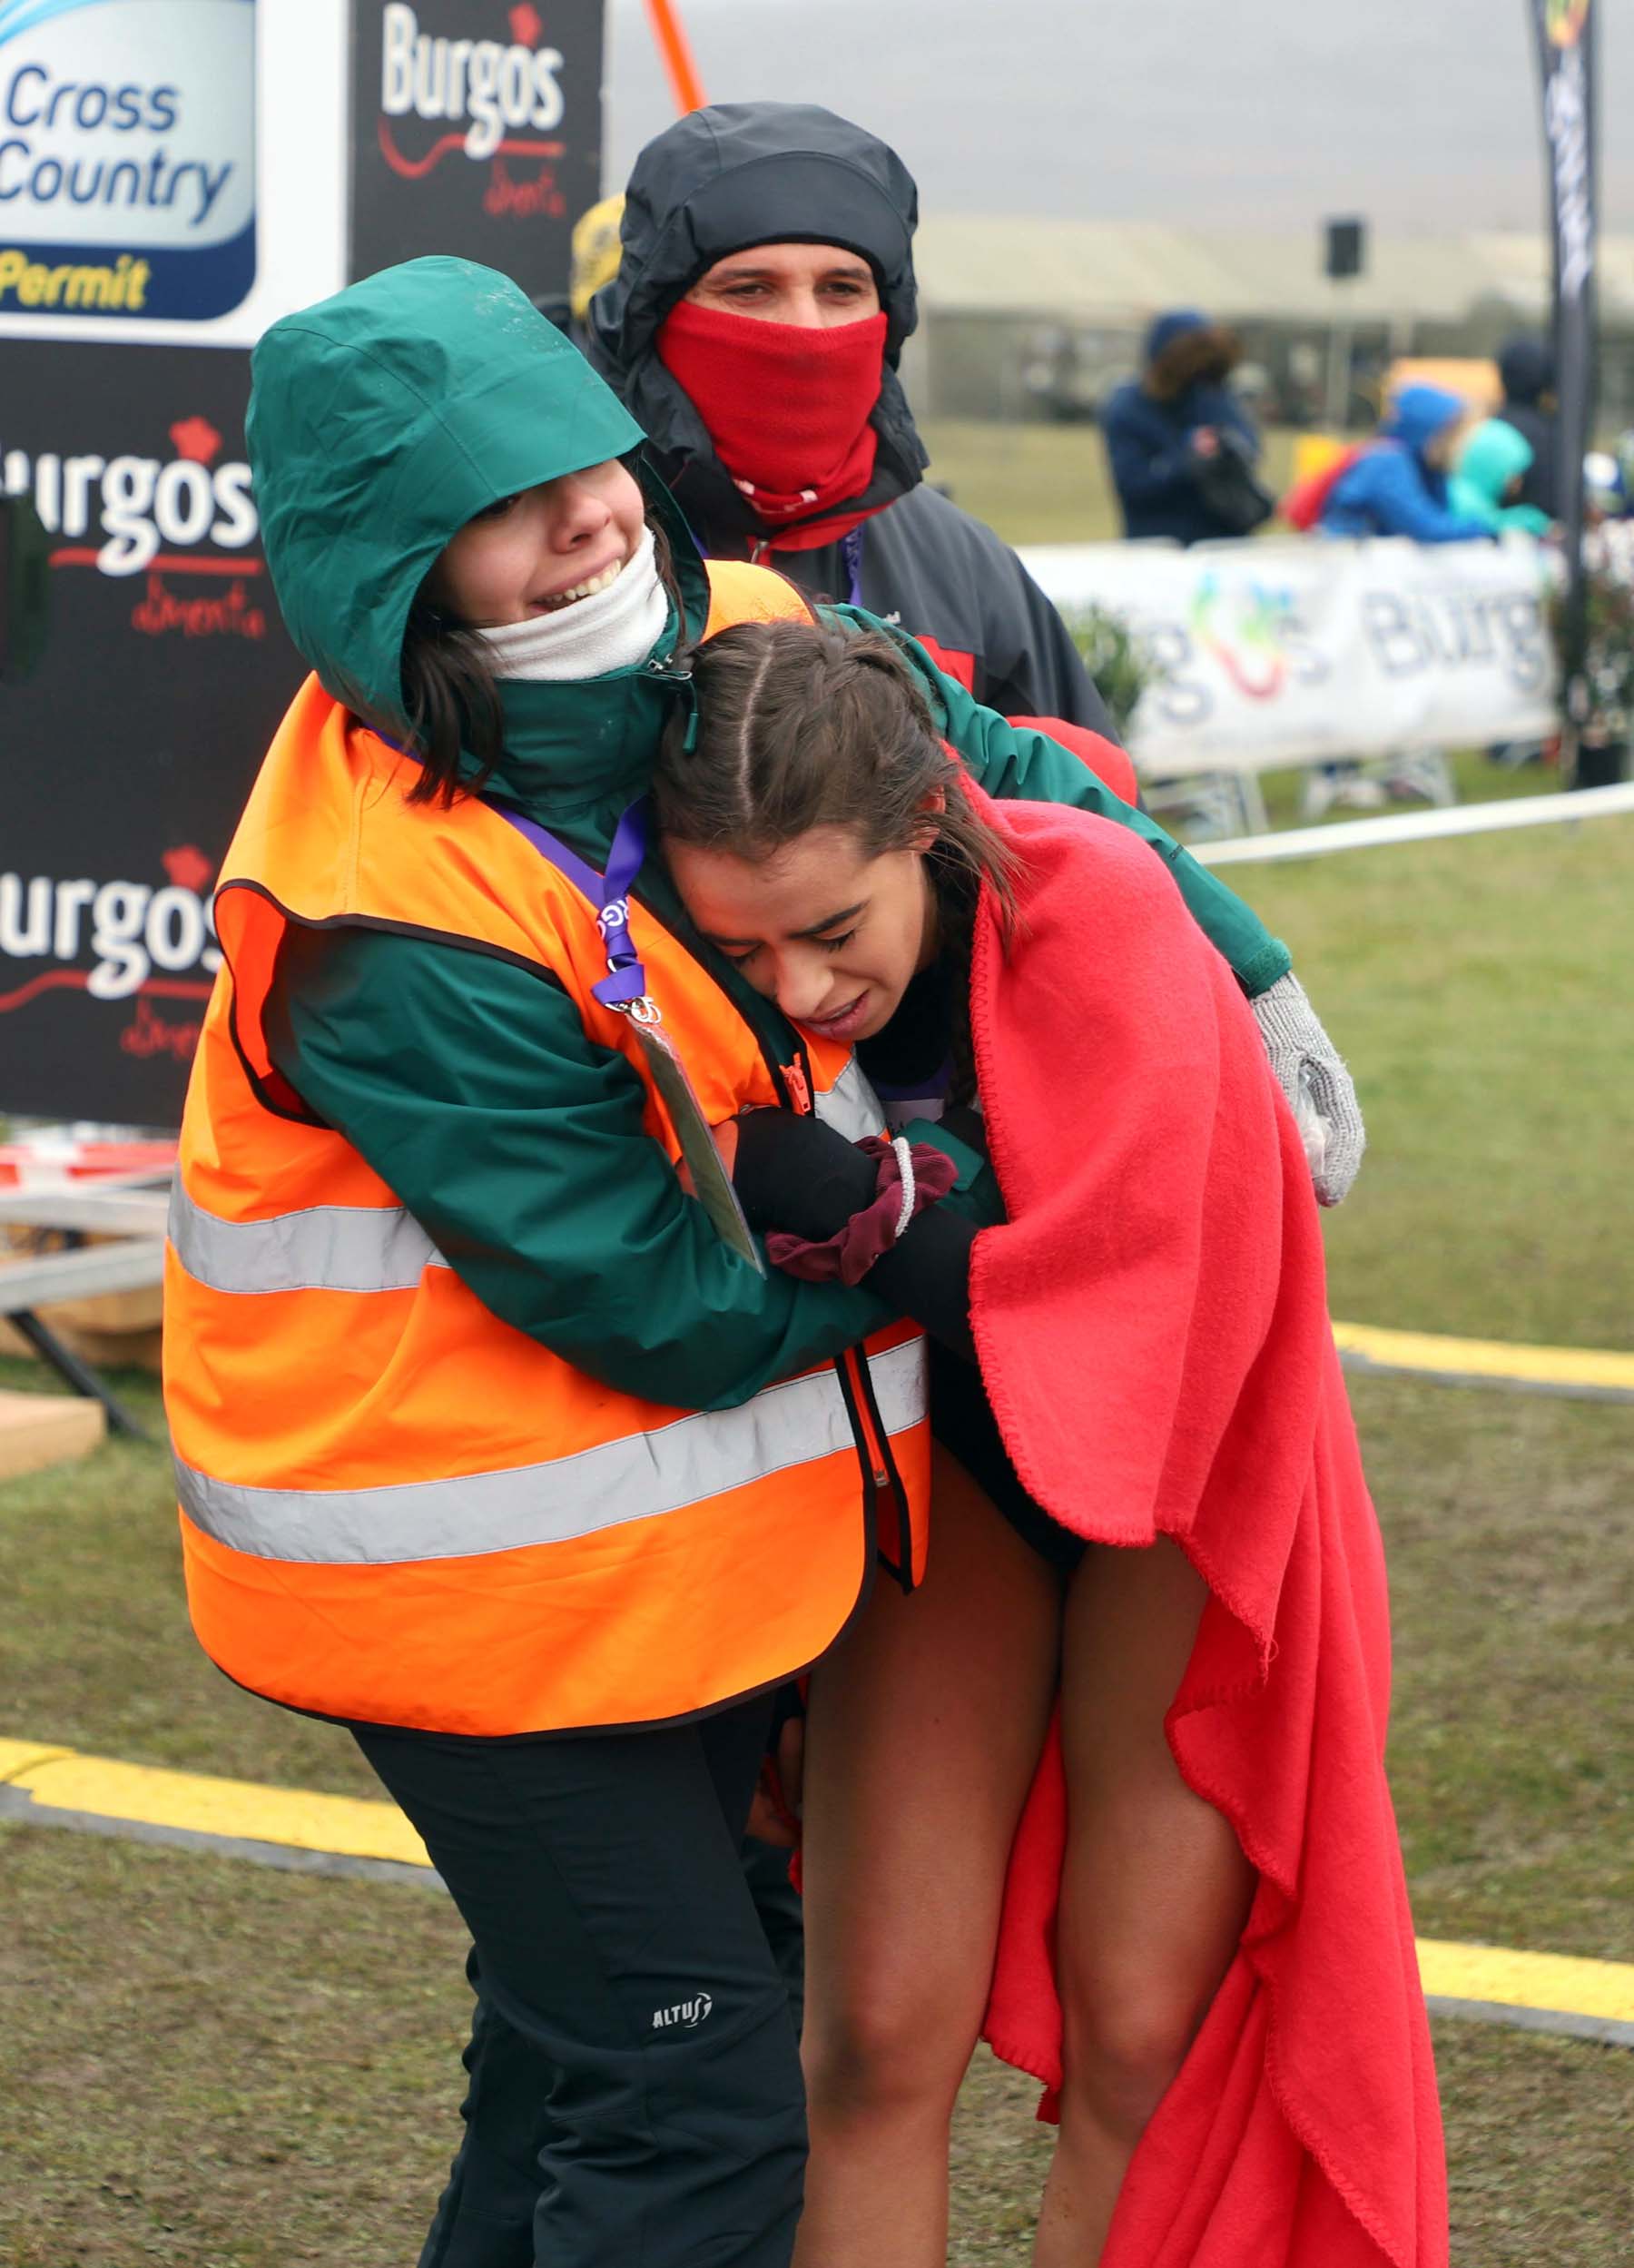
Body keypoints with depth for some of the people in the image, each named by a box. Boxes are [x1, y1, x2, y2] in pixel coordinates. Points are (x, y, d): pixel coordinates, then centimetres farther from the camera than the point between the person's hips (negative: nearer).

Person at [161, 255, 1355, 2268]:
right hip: (475, 1564, -8)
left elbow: (1003, 781, 14)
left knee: (591, 2029, 22)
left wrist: (1242, 973, 10)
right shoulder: (388, 924, -29)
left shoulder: (728, 645, -6)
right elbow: (679, 1308, -24)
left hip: (690, 1531, 8)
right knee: (689, 2096, -8)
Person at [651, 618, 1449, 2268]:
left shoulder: (1099, 924, -29)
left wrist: (803, 1188, -38)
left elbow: (1104, 1287, -34)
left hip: (1173, 1466, -2)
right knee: (877, 2041, -6)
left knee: (1142, 2043, 2)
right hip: (936, 1458, 2)